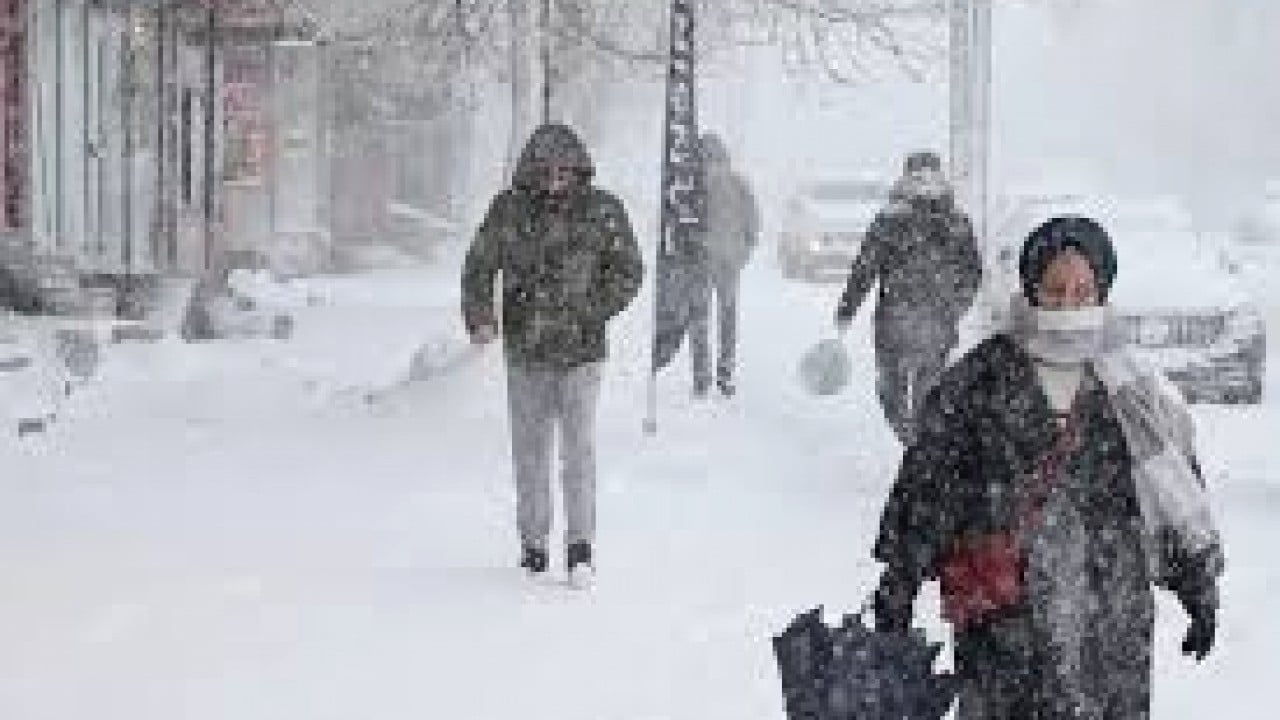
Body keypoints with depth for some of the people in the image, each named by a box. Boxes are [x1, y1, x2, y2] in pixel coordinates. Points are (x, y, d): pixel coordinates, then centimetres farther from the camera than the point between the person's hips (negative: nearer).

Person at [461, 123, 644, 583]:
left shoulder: (602, 211, -2)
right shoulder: (509, 210, 1)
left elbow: (628, 271, 4)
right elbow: (479, 266, 7)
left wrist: (592, 312, -10)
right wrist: (480, 318, -9)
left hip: (581, 351, -2)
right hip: (525, 354, 2)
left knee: (579, 446, -8)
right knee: (529, 449, 8)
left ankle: (581, 545, 0)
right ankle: (533, 543, 20)